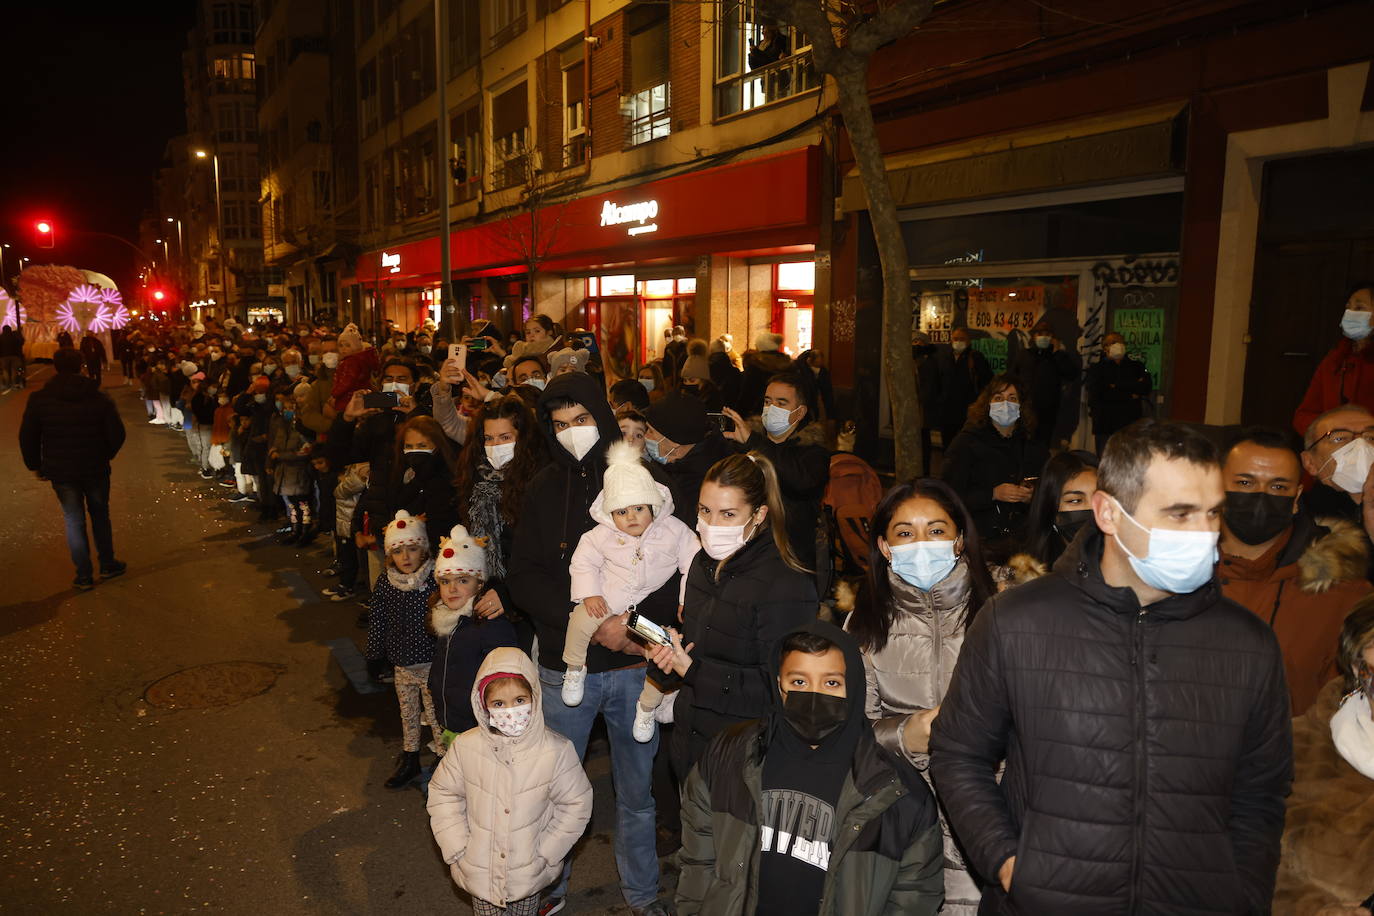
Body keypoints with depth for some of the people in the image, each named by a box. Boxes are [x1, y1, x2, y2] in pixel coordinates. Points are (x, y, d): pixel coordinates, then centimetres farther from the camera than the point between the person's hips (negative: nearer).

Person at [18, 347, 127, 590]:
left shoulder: (39, 399, -8)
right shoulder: (99, 398, -8)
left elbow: (27, 438, -3)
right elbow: (117, 434, -7)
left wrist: (35, 465, 11)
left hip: (60, 471, 0)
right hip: (95, 469, 0)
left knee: (74, 520, 9)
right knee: (100, 515, 18)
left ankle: (84, 576, 13)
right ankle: (108, 565, 26)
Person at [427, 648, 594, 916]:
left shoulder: (556, 750, -18)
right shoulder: (465, 747, -13)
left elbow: (576, 804, -8)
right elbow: (443, 794, 0)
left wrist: (545, 853, -9)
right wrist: (458, 849, -5)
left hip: (529, 874, -1)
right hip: (480, 871, 1)